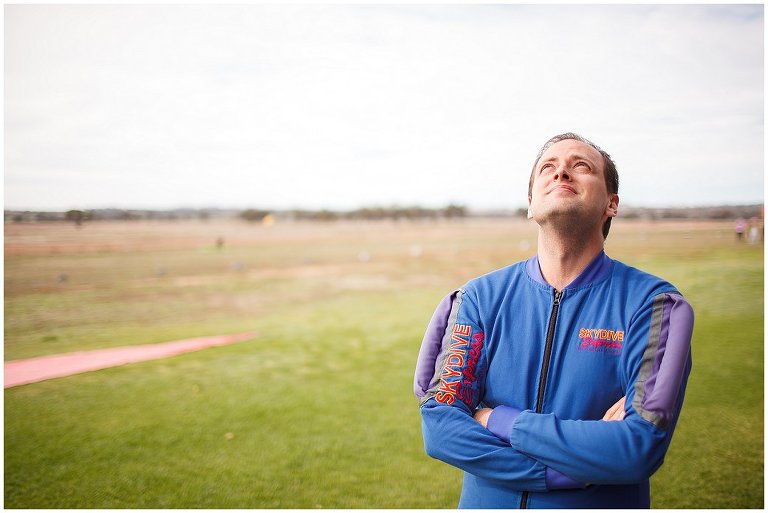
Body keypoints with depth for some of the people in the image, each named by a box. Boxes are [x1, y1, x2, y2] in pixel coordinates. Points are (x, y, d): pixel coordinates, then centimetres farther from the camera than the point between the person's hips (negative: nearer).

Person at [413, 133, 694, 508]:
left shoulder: (650, 301, -13)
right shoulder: (481, 296, -7)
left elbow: (644, 445, -23)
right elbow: (439, 427, -15)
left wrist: (499, 421, -20)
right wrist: (576, 470, -22)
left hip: (600, 503, -1)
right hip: (486, 502, 2)